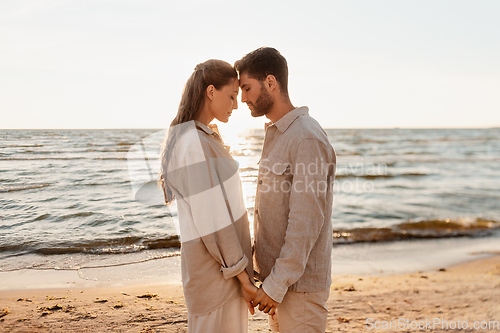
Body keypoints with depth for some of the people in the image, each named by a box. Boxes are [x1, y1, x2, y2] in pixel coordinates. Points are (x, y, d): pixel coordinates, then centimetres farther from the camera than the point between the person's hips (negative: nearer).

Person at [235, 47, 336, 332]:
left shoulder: (307, 139, -20)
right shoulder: (276, 134, 10)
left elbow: (307, 222, -24)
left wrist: (276, 285, -19)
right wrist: (269, 277, 15)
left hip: (299, 281, -9)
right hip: (278, 271, 9)